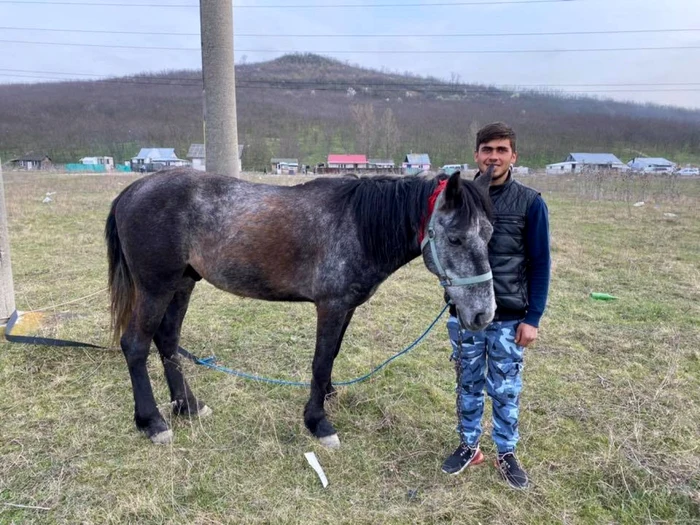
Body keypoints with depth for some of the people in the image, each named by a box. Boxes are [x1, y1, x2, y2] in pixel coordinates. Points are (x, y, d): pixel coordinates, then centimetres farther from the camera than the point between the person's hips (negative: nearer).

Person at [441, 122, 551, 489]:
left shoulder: (530, 203, -6)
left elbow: (539, 264, -4)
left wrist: (533, 317, -7)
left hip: (510, 316, -1)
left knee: (505, 390, 11)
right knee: (468, 385, 16)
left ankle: (507, 454, 31)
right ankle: (468, 446, 34)